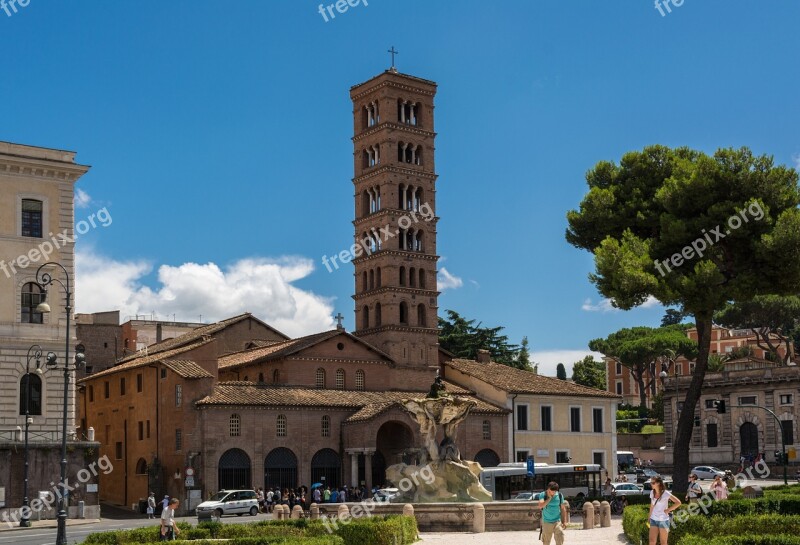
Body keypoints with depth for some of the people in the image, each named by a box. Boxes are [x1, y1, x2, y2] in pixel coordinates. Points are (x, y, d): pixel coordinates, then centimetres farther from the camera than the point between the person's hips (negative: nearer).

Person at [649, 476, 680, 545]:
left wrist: (668, 510, -12)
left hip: (663, 520, -5)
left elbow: (678, 502, -12)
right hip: (653, 519, 5)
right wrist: (650, 515, 17)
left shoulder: (665, 493, -14)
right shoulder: (652, 492, 3)